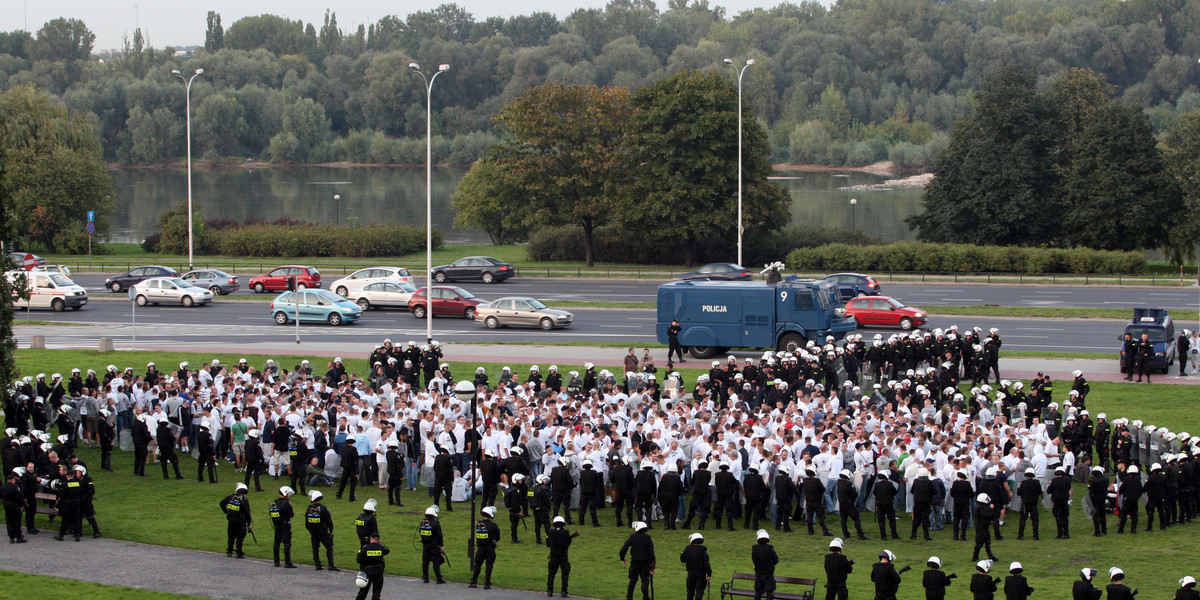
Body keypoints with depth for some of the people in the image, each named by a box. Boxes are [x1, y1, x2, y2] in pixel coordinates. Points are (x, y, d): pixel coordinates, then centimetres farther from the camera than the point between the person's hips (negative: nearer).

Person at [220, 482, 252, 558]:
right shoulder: (244, 500, -13)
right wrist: (249, 524, -4)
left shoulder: (231, 496, -1)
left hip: (231, 520, 4)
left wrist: (226, 511, 15)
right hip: (240, 521, -4)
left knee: (231, 536, 16)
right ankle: (239, 553, 1)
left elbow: (222, 503, 6)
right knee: (240, 537, 3)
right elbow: (247, 513, -12)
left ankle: (229, 552, 21)